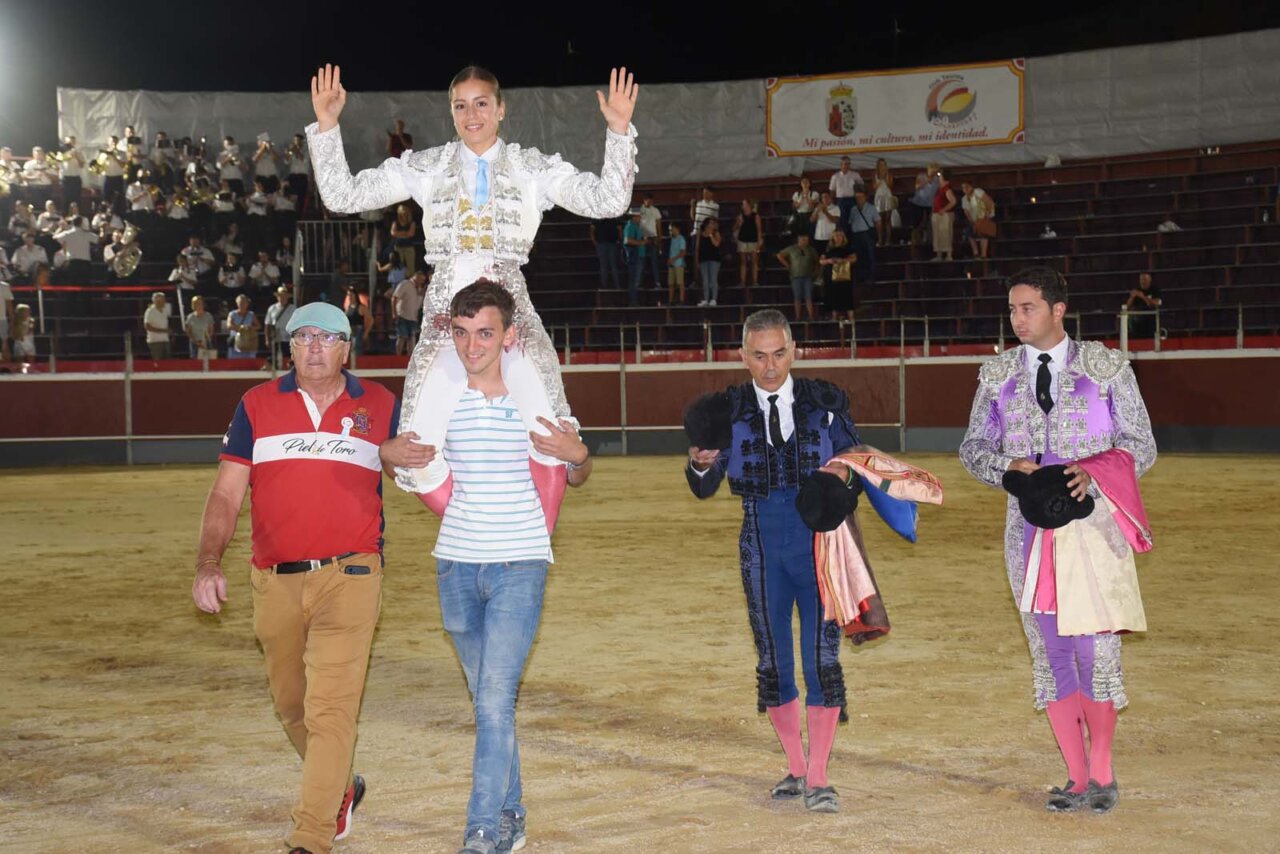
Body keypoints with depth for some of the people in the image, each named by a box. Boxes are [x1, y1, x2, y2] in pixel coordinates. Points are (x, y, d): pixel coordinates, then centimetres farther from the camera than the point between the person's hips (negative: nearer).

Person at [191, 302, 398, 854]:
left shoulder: (380, 407, 5)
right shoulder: (258, 405, 6)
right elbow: (226, 493, 2)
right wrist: (209, 563, -11)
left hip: (349, 578, -3)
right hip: (275, 581, 3)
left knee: (330, 708, -11)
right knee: (291, 704, 17)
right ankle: (341, 787, 42)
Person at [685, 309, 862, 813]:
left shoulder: (826, 403, 1)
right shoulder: (729, 411, 3)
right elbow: (705, 489, 0)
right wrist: (699, 464, -22)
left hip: (820, 546, -1)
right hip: (762, 549, 2)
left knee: (822, 658, -7)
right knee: (773, 662, 8)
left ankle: (817, 779, 1)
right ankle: (796, 768, 24)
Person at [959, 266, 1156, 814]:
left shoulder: (1107, 368, 2)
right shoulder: (998, 375, 10)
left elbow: (1141, 446, 2)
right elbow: (973, 448, 11)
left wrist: (1094, 472, -17)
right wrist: (1009, 466, -11)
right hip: (1029, 527, 3)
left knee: (1095, 647, -6)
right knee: (1049, 651, 4)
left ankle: (1101, 773, 11)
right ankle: (1078, 779, 14)